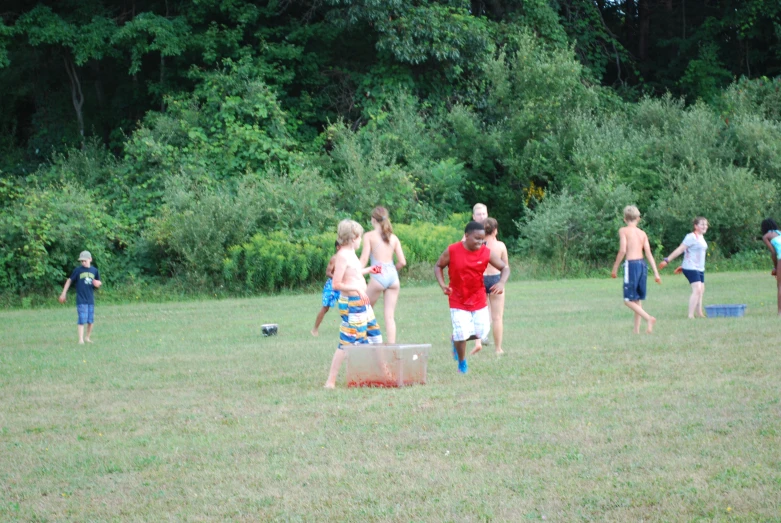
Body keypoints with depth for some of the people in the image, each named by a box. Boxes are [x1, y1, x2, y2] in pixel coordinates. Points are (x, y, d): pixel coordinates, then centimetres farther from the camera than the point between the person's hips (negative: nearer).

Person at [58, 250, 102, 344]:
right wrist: (64, 293, 5)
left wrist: (98, 283, -6)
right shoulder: (78, 270, -3)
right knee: (82, 320, -9)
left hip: (91, 300, 4)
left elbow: (99, 282, 19)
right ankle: (81, 339, -5)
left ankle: (88, 337, 24)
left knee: (91, 321, 7)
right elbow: (70, 280, 5)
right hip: (81, 300, -4)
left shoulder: (94, 270, 7)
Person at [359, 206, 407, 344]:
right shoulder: (393, 237, 12)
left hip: (378, 274, -4)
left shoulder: (369, 236, 1)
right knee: (390, 316, 4)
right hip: (393, 275, 4)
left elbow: (364, 259, -6)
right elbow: (402, 262, 8)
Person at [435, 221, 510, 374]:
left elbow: (505, 267, -2)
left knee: (482, 333, 3)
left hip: (479, 300, 3)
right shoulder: (452, 251, -14)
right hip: (458, 301, -3)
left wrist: (501, 282, -23)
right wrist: (442, 285, -17)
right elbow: (438, 266, 0)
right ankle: (462, 364, 17)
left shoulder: (486, 253, -10)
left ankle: (456, 338, 34)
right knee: (461, 334, -10)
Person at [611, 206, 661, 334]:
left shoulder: (623, 230, -3)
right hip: (642, 264, 6)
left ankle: (649, 318, -19)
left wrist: (615, 267, -4)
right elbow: (649, 254, 6)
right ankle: (636, 329, 14)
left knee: (628, 300, -1)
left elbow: (622, 250, -13)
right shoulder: (643, 233, 11)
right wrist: (656, 273, 5)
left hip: (631, 264, -6)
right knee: (637, 299, 15)